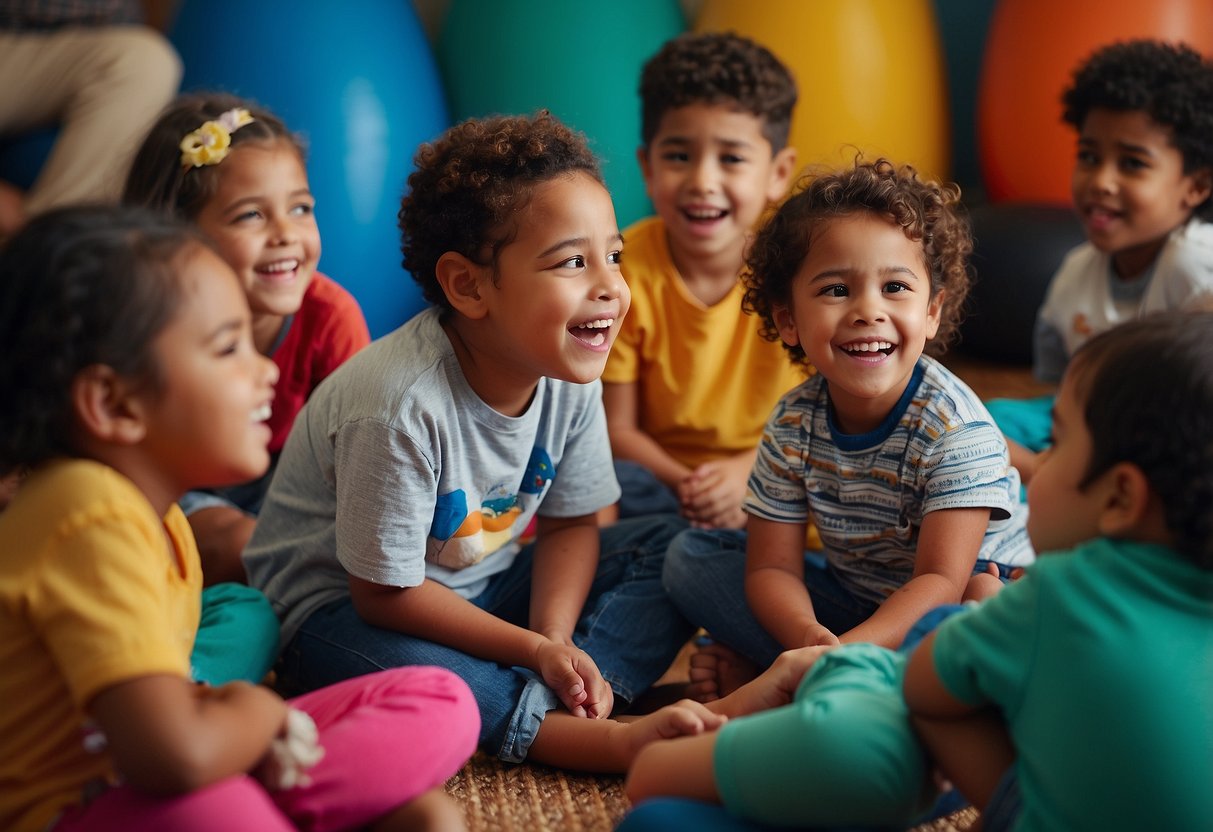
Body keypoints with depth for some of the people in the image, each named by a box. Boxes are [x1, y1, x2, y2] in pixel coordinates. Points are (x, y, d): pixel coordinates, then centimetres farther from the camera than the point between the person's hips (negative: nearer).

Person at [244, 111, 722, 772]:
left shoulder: (569, 376, -11)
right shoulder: (402, 404, -32)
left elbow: (569, 523, 1)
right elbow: (385, 592, -23)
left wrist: (558, 643, -18)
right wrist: (536, 650, -20)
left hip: (482, 582, 7)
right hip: (345, 604, -6)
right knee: (392, 669, -41)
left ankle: (564, 708, -25)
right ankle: (606, 738, -29)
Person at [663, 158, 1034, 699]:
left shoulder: (956, 426, -24)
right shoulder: (793, 424, -11)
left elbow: (940, 580, -28)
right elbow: (772, 567, -11)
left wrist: (839, 655, -43)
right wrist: (808, 636, -36)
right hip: (853, 603, 4)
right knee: (692, 556, -6)